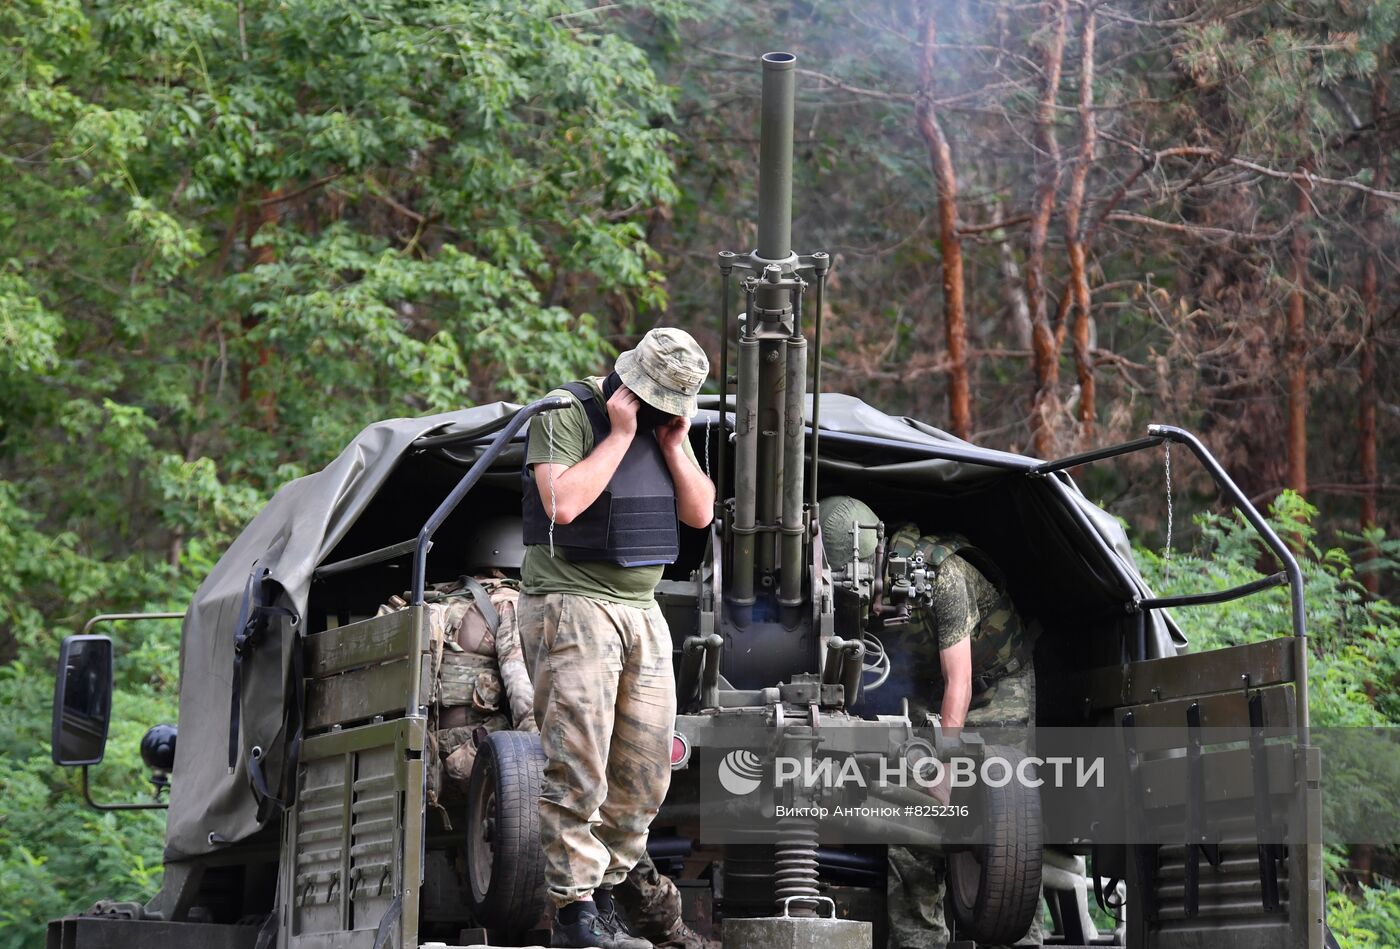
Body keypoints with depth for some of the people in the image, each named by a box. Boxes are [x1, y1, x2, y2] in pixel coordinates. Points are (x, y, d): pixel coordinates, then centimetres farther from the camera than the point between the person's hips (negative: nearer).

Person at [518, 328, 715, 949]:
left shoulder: (667, 423, 14)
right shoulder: (567, 414, -8)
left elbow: (700, 514, 10)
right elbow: (562, 503, -22)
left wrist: (674, 445, -2)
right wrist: (621, 433, -17)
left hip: (642, 612, 7)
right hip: (571, 605, -7)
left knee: (644, 775, 4)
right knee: (577, 771, -11)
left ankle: (604, 898, 12)